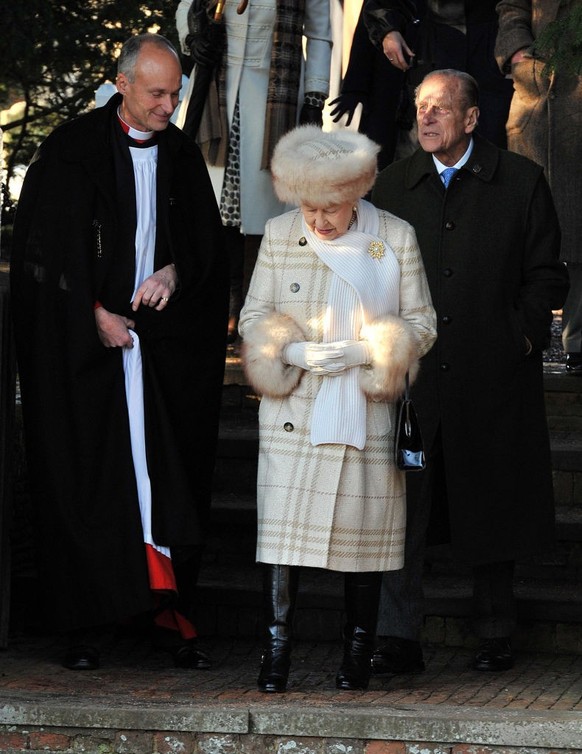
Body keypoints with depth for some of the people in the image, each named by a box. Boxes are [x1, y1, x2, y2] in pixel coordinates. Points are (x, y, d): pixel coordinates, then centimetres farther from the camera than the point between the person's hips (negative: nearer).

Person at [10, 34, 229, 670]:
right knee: (87, 480, -2)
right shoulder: (72, 149, -2)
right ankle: (89, 622, 2)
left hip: (166, 344, 3)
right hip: (82, 339, -3)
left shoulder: (183, 157, 10)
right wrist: (94, 315, -9)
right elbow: (47, 247, -3)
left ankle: (169, 611, 3)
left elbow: (206, 243, 15)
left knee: (170, 478, -2)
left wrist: (175, 273, -6)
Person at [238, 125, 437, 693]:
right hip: (293, 413, 1)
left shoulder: (396, 238, 0)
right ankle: (276, 652, -2)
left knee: (363, 529, 3)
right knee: (282, 526, -6)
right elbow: (254, 316, 7)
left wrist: (364, 353, -13)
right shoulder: (279, 235, 3)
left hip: (367, 413, 0)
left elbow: (421, 325, 3)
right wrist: (295, 352, -12)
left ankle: (358, 655, 14)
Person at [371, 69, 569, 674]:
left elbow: (545, 273, 6)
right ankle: (398, 639, -1)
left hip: (494, 375, -2)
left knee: (491, 508, 7)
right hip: (411, 374, 2)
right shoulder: (392, 187, 10)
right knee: (398, 507, -5)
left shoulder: (520, 181, 3)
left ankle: (495, 636, 20)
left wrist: (524, 336, -5)